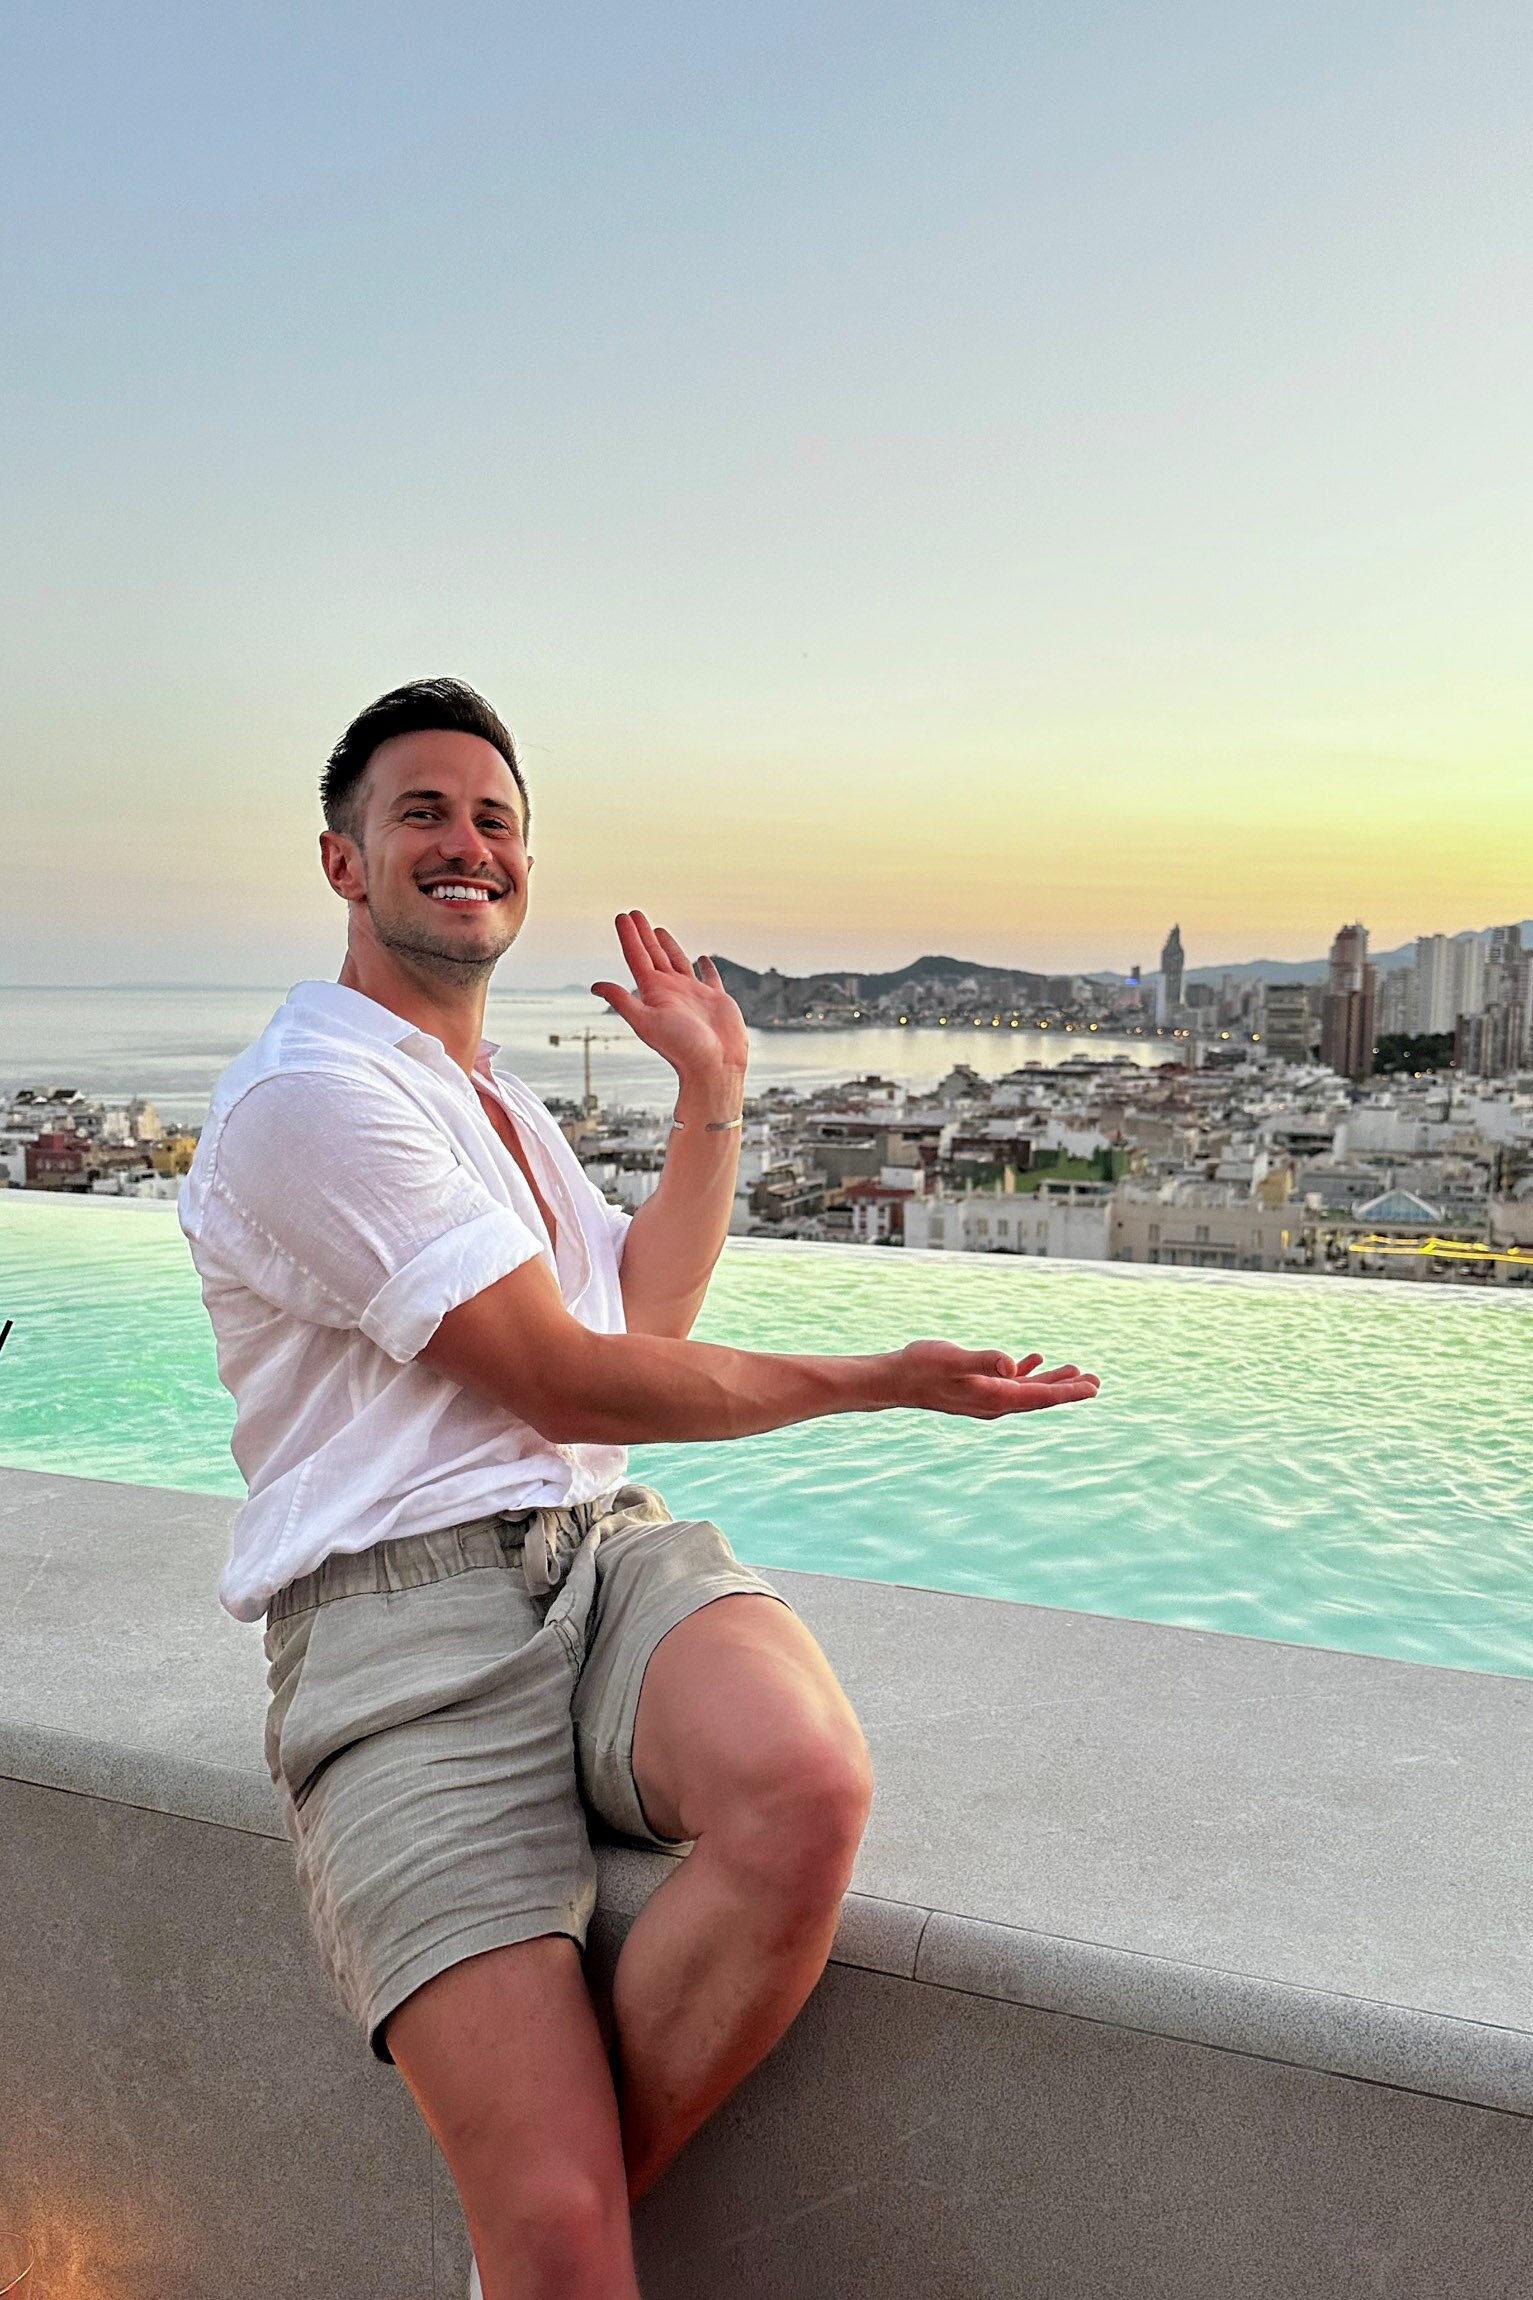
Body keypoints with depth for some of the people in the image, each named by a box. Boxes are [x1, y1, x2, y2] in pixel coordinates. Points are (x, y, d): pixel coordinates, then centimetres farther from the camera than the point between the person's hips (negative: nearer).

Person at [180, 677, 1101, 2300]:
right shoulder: (313, 1090, -6)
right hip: (406, 1614, -6)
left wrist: (710, 1095, 15)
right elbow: (565, 1385, -8)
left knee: (804, 1786, -29)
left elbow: (637, 1313, 21)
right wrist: (878, 1383, -1)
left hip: (608, 1555, 7)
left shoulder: (498, 1100, 25)